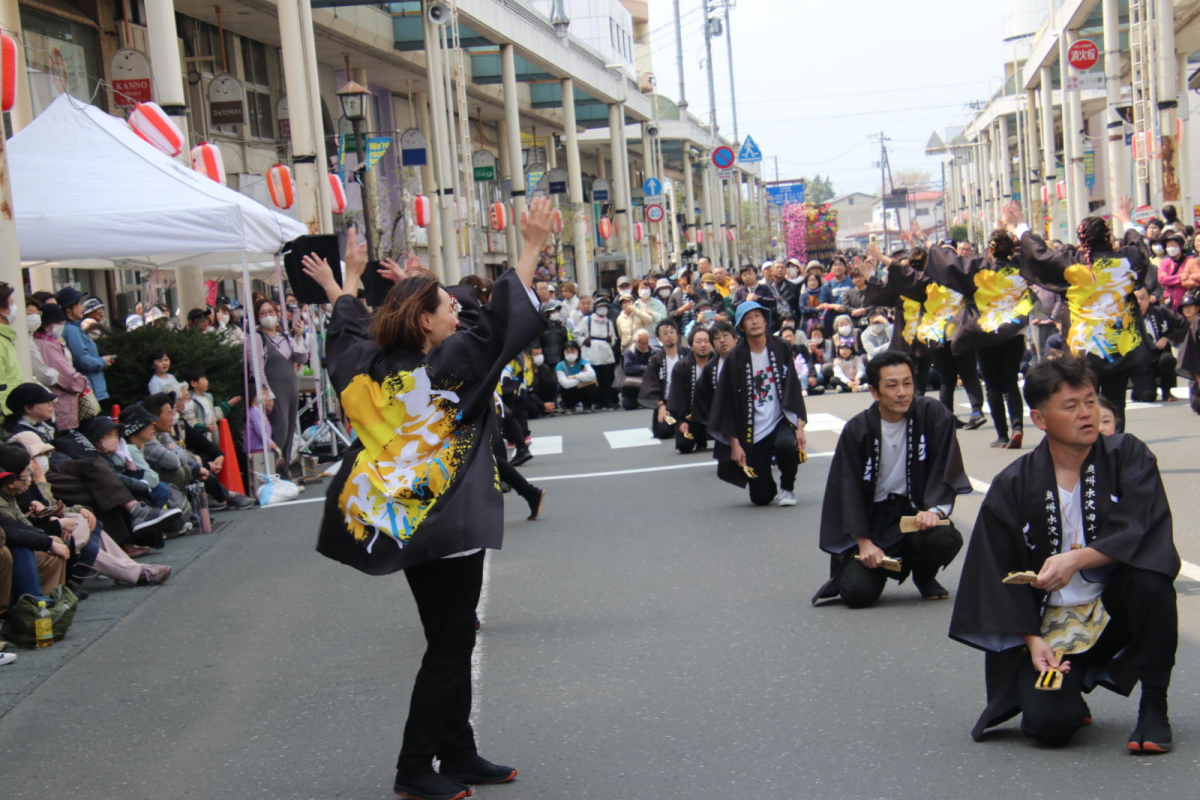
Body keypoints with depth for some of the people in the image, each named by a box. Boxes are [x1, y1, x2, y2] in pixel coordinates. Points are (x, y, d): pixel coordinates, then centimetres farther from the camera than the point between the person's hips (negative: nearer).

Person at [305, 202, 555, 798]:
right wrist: (531, 248, -16)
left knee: (450, 642, 16)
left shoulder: (371, 367, 3)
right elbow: (500, 323, -20)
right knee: (449, 648, 0)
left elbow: (349, 330, 23)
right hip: (448, 525, -8)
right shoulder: (447, 367, -15)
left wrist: (346, 281, 40)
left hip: (400, 524, 8)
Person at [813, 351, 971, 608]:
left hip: (916, 510, 1)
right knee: (857, 593, -20)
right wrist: (864, 542, -14)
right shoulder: (856, 430, -7)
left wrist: (935, 509, -24)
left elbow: (946, 470, -7)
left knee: (945, 538, -34)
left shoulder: (933, 414, -7)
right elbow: (849, 489, -5)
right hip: (873, 517, -1)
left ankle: (924, 576, 5)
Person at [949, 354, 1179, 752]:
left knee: (1151, 579, -33)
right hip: (1049, 622, 0)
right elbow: (999, 574, -1)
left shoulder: (1128, 457, -4)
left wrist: (1076, 560, -30)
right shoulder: (1013, 486, -5)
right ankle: (1066, 686, 18)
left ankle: (1154, 707, -14)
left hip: (1115, 610, 1)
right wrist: (1031, 641, -10)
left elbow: (1142, 532, -18)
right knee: (1051, 723, -23)